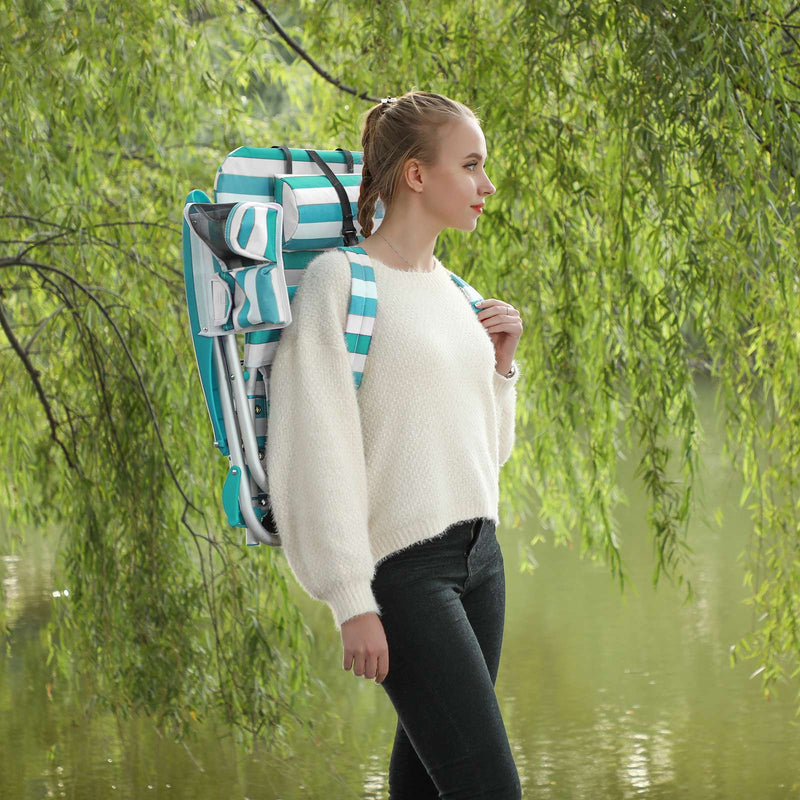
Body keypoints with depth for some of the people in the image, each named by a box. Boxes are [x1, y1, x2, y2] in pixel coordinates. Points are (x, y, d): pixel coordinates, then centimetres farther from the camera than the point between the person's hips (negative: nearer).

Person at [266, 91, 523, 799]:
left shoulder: (449, 288, 14)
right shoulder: (338, 281, -9)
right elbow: (316, 452, -13)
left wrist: (501, 365, 6)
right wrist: (352, 601, -16)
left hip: (479, 551, 8)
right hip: (401, 562, -8)